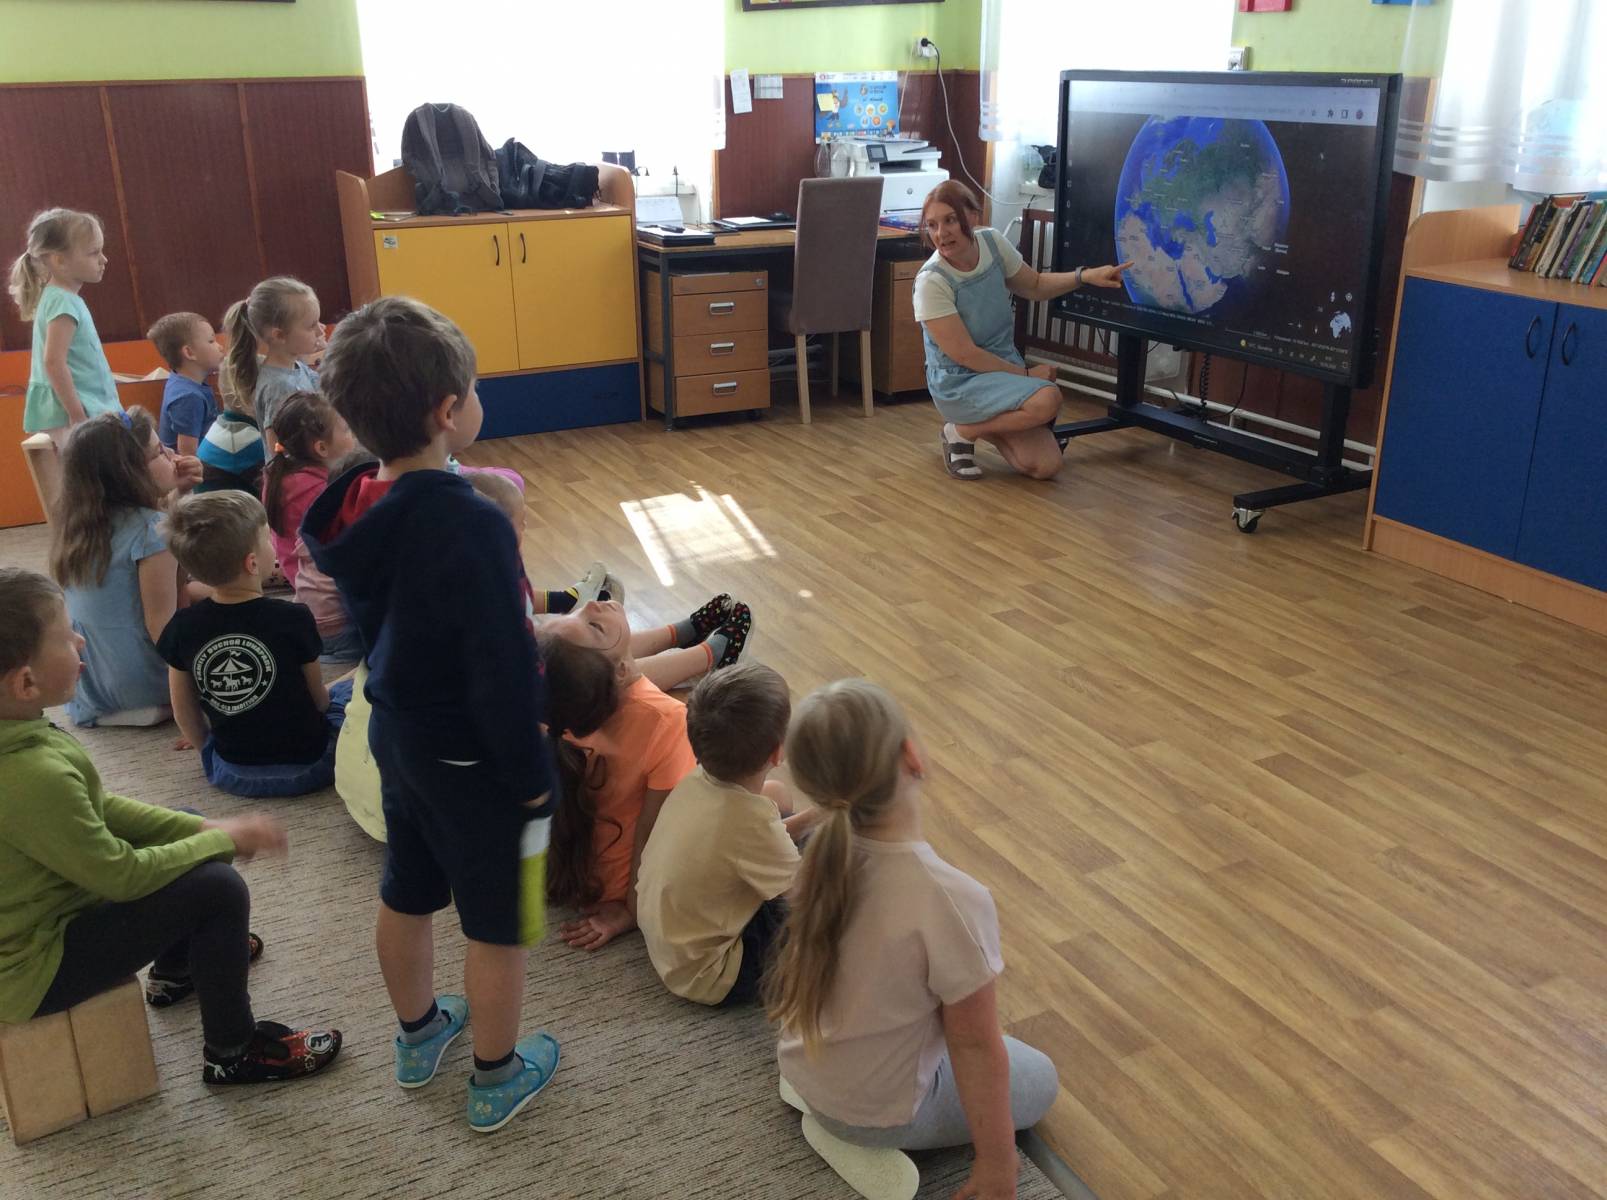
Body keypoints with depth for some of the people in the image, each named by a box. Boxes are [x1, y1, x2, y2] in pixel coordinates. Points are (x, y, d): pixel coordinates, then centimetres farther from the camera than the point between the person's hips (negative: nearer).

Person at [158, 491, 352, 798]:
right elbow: (318, 700, -3)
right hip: (305, 766, -4)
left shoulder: (182, 628, -10)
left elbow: (184, 711, 1)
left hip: (229, 774, 4)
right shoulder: (292, 619, -18)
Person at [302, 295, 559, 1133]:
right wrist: (532, 777, -16)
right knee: (497, 923, 12)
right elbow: (504, 672, -28)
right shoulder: (469, 526, -31)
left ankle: (419, 1036, 48)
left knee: (408, 893, 25)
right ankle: (496, 1080, 31)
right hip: (472, 758, -8)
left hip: (396, 731, 8)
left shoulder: (354, 506, -6)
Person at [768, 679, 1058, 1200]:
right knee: (1039, 1079, 19)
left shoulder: (825, 852, -16)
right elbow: (976, 1046, -23)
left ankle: (816, 1093, 14)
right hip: (876, 1106, -6)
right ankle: (860, 1137, 4)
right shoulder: (953, 900, -36)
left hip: (803, 1068, 6)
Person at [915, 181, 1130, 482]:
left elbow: (1035, 286, 12)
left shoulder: (992, 242, -6)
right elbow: (963, 354, -19)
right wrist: (1026, 374, -13)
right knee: (1047, 399, -31)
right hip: (959, 383, -6)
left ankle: (987, 423, 19)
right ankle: (962, 431, -8)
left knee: (1047, 467, -6)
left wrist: (1085, 276, -3)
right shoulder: (931, 282, -22)